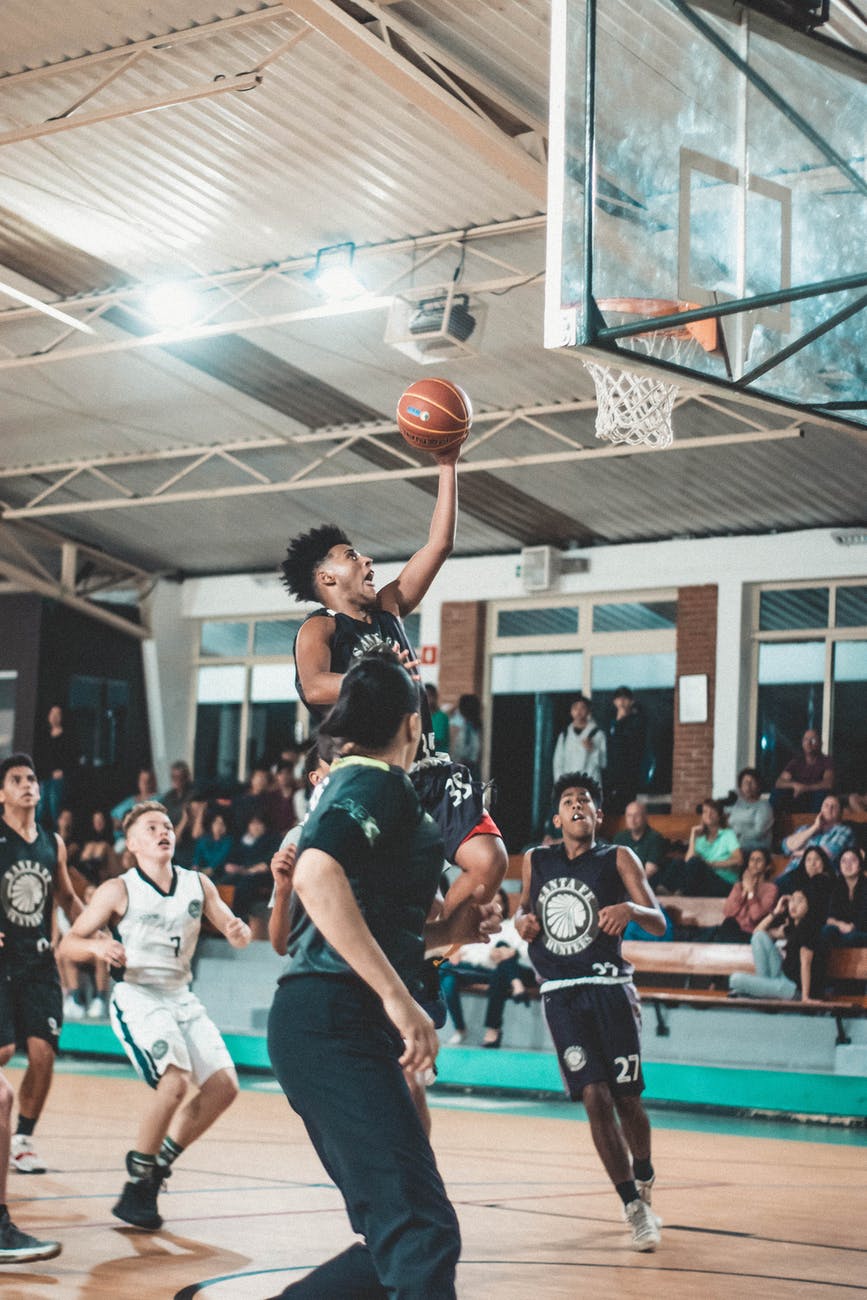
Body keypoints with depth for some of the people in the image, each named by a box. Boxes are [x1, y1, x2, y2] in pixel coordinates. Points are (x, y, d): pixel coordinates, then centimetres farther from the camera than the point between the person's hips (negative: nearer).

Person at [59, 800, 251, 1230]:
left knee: (224, 1086, -2)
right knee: (175, 1081, -26)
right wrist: (97, 946, -29)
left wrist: (239, 932, -17)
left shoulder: (198, 884, 6)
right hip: (136, 996, -6)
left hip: (181, 997, 6)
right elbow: (68, 944, -7)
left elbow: (234, 931, 8)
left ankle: (159, 1164, 14)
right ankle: (137, 1187, -14)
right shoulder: (118, 891, -7)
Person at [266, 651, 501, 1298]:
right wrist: (399, 997, -26)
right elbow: (318, 878, -24)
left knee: (398, 1240, 13)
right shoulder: (380, 782, -5)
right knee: (422, 1232, -19)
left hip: (320, 1023, 10)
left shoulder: (343, 782, 24)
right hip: (336, 1022, -10)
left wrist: (446, 930, 20)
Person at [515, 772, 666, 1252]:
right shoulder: (535, 861, 12)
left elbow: (659, 923, -4)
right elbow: (524, 908, 28)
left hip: (609, 987, -1)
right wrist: (523, 921, 4)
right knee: (594, 1097, -10)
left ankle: (643, 1179, 30)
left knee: (625, 1097, 1)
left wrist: (630, 910, -25)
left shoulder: (618, 859, 3)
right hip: (560, 993, 1)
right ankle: (635, 1209, -5)